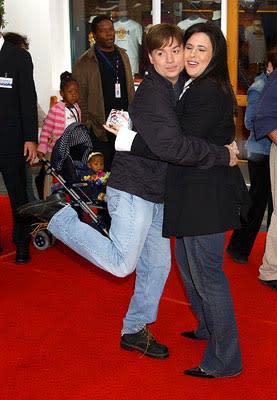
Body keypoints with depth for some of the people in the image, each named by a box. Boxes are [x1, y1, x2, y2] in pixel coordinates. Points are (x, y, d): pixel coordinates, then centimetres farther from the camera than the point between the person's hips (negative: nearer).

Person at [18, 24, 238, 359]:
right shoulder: (153, 92, -18)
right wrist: (222, 155, -24)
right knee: (121, 264, -15)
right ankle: (57, 216, -1)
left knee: (157, 263, 14)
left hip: (155, 194, 9)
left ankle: (134, 331, 30)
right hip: (132, 189, -9)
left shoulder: (178, 88, 10)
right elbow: (169, 145, -32)